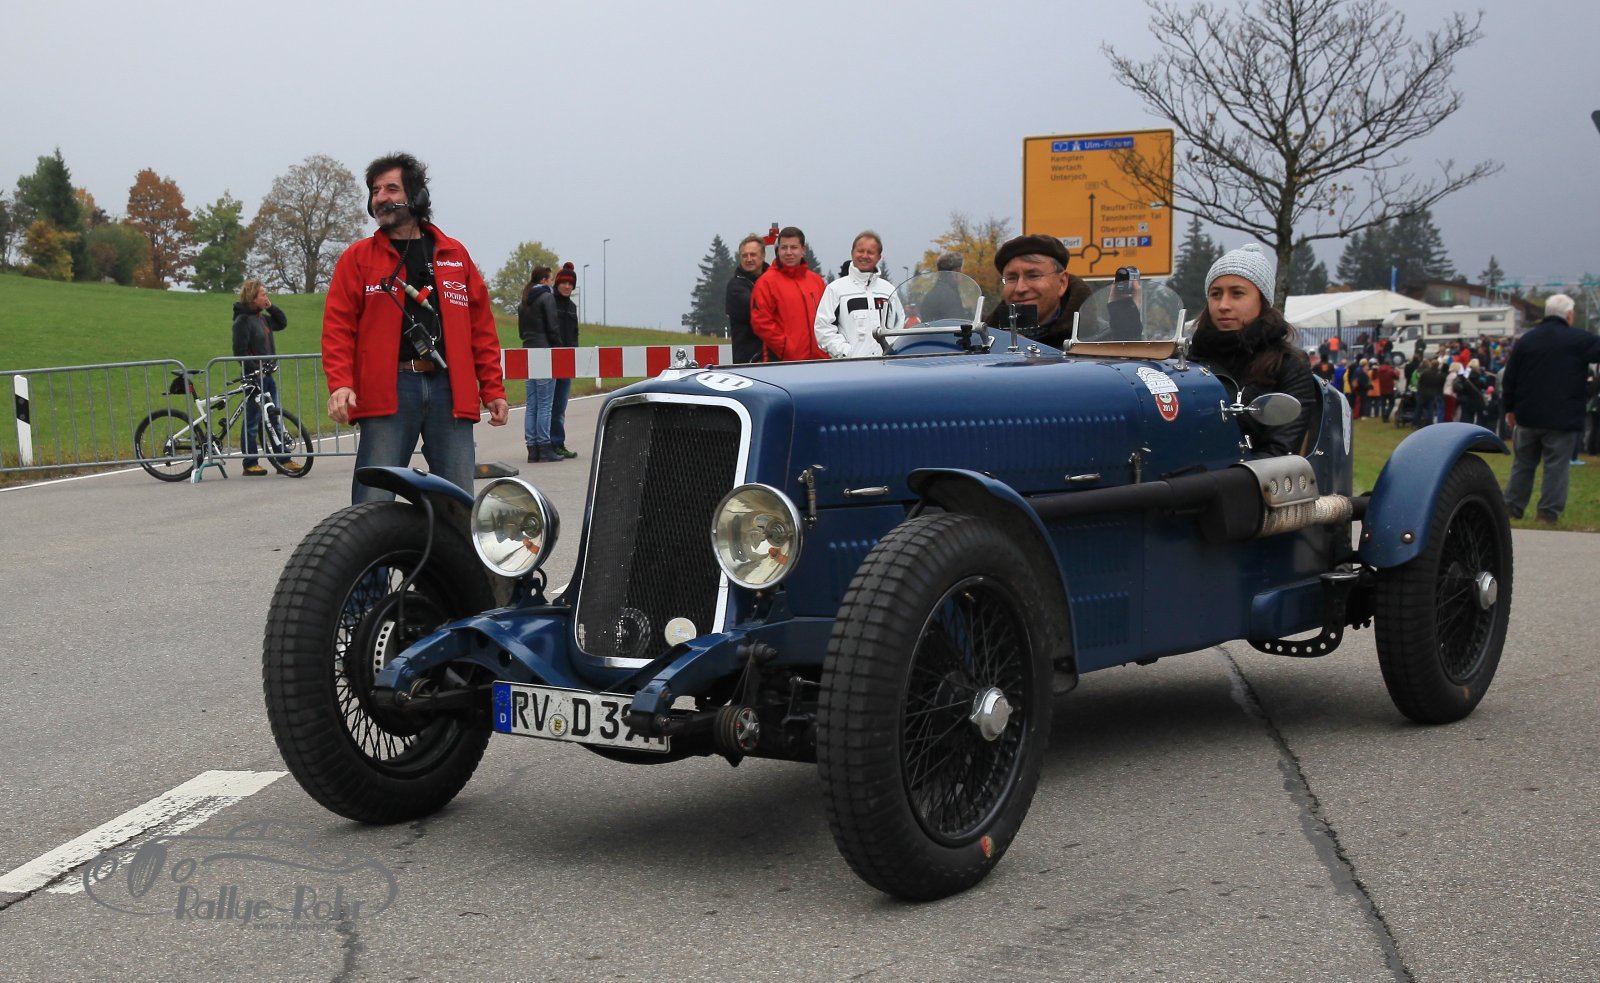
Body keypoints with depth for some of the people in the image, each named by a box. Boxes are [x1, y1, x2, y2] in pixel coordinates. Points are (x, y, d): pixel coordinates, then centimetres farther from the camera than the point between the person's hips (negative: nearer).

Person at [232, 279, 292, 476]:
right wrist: (254, 370, -19)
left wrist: (271, 307, 10)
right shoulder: (243, 320, -12)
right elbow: (240, 352, -16)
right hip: (254, 376, -8)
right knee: (252, 421, -2)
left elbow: (282, 323, 24)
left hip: (267, 375, 8)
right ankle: (250, 464, 5)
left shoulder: (262, 318, 12)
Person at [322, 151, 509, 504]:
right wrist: (340, 383, -13)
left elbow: (481, 325, 16)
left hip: (450, 390, 2)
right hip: (387, 392, -2)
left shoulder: (455, 254, 16)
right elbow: (338, 326, 2)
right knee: (374, 505, -7)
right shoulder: (358, 257, 10)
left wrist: (493, 389, 10)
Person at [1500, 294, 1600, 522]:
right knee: (1556, 465, 2)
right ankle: (1549, 511, -1)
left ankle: (1512, 506, 15)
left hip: (1528, 417, 4)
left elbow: (1509, 378, 7)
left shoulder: (1526, 340, 4)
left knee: (1523, 463, 14)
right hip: (1563, 418, -4)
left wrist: (1509, 408, 14)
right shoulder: (1579, 340, -10)